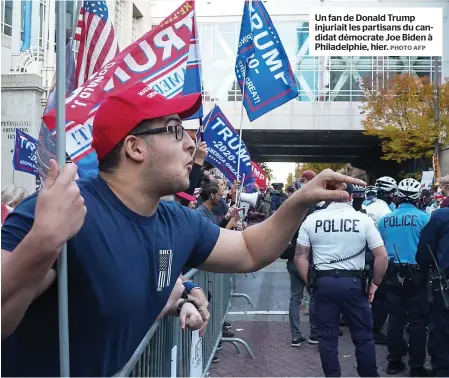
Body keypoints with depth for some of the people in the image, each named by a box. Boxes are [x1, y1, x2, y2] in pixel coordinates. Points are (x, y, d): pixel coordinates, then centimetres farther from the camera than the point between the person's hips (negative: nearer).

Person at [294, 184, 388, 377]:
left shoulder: (312, 219, 0)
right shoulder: (363, 219, -4)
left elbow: (300, 256, 0)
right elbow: (382, 256, -6)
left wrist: (309, 282, 7)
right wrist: (375, 283, 5)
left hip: (323, 282, 1)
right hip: (353, 283, -1)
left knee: (327, 336, 10)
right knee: (363, 335, 11)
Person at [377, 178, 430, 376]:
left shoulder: (385, 219, 0)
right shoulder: (423, 217, -12)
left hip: (393, 274, 4)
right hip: (416, 274, -4)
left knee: (395, 318, 12)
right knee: (417, 321, 4)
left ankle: (394, 362, 18)